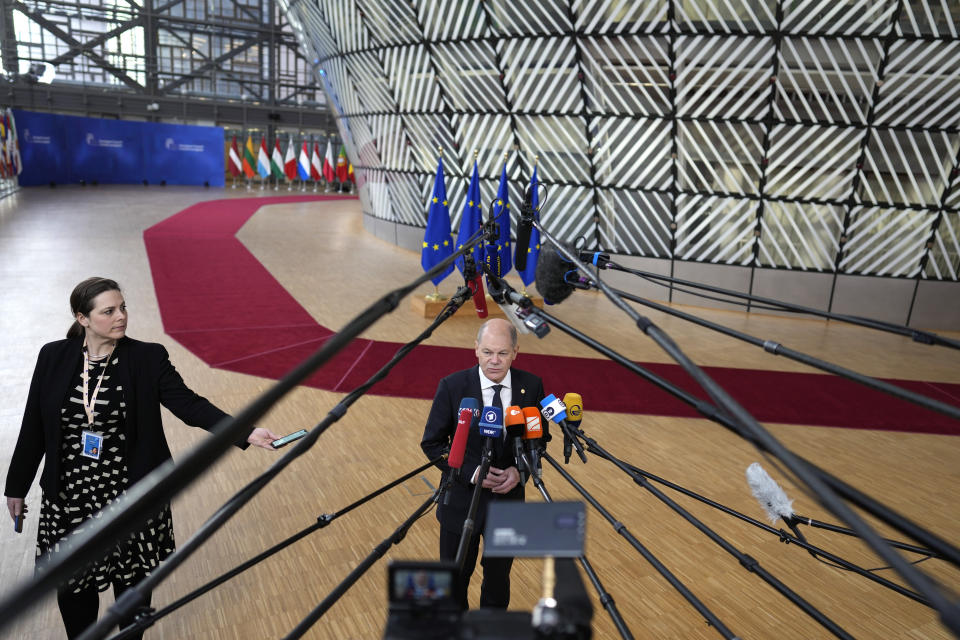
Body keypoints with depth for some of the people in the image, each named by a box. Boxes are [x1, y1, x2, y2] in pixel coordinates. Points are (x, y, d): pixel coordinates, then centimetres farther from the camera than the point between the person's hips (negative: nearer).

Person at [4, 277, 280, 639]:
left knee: (132, 582, 15)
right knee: (73, 585, 14)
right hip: (69, 498, 1)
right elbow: (33, 426, 4)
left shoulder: (148, 358, -10)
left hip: (132, 497, -1)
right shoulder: (54, 357, -5)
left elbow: (190, 405, -16)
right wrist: (17, 486, 10)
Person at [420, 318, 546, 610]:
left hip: (508, 499, 2)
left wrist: (520, 470, -15)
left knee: (498, 577, 23)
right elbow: (431, 443, -10)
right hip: (461, 500, -1)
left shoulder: (531, 386, -11)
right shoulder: (452, 386, -17)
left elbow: (540, 438, 2)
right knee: (454, 579, 18)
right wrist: (471, 472, -21)